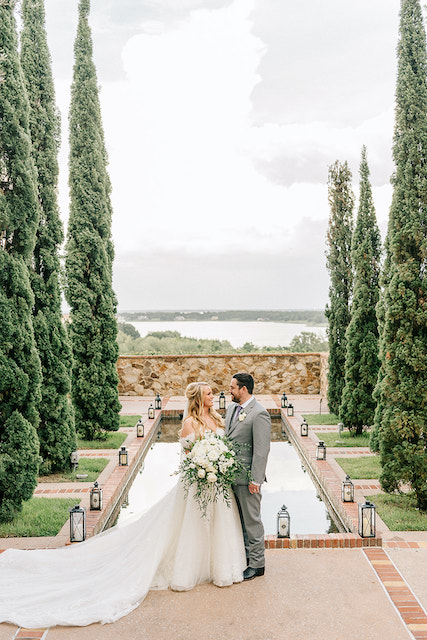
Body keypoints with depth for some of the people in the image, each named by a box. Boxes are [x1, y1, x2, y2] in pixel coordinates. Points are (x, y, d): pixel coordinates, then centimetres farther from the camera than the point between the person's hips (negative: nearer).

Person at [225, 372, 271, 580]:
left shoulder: (259, 414, -18)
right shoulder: (232, 408, 9)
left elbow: (261, 450, -19)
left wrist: (255, 480, -19)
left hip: (247, 477, -8)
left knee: (251, 520, 3)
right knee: (239, 519, 20)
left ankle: (257, 564, 16)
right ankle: (244, 553, 36)